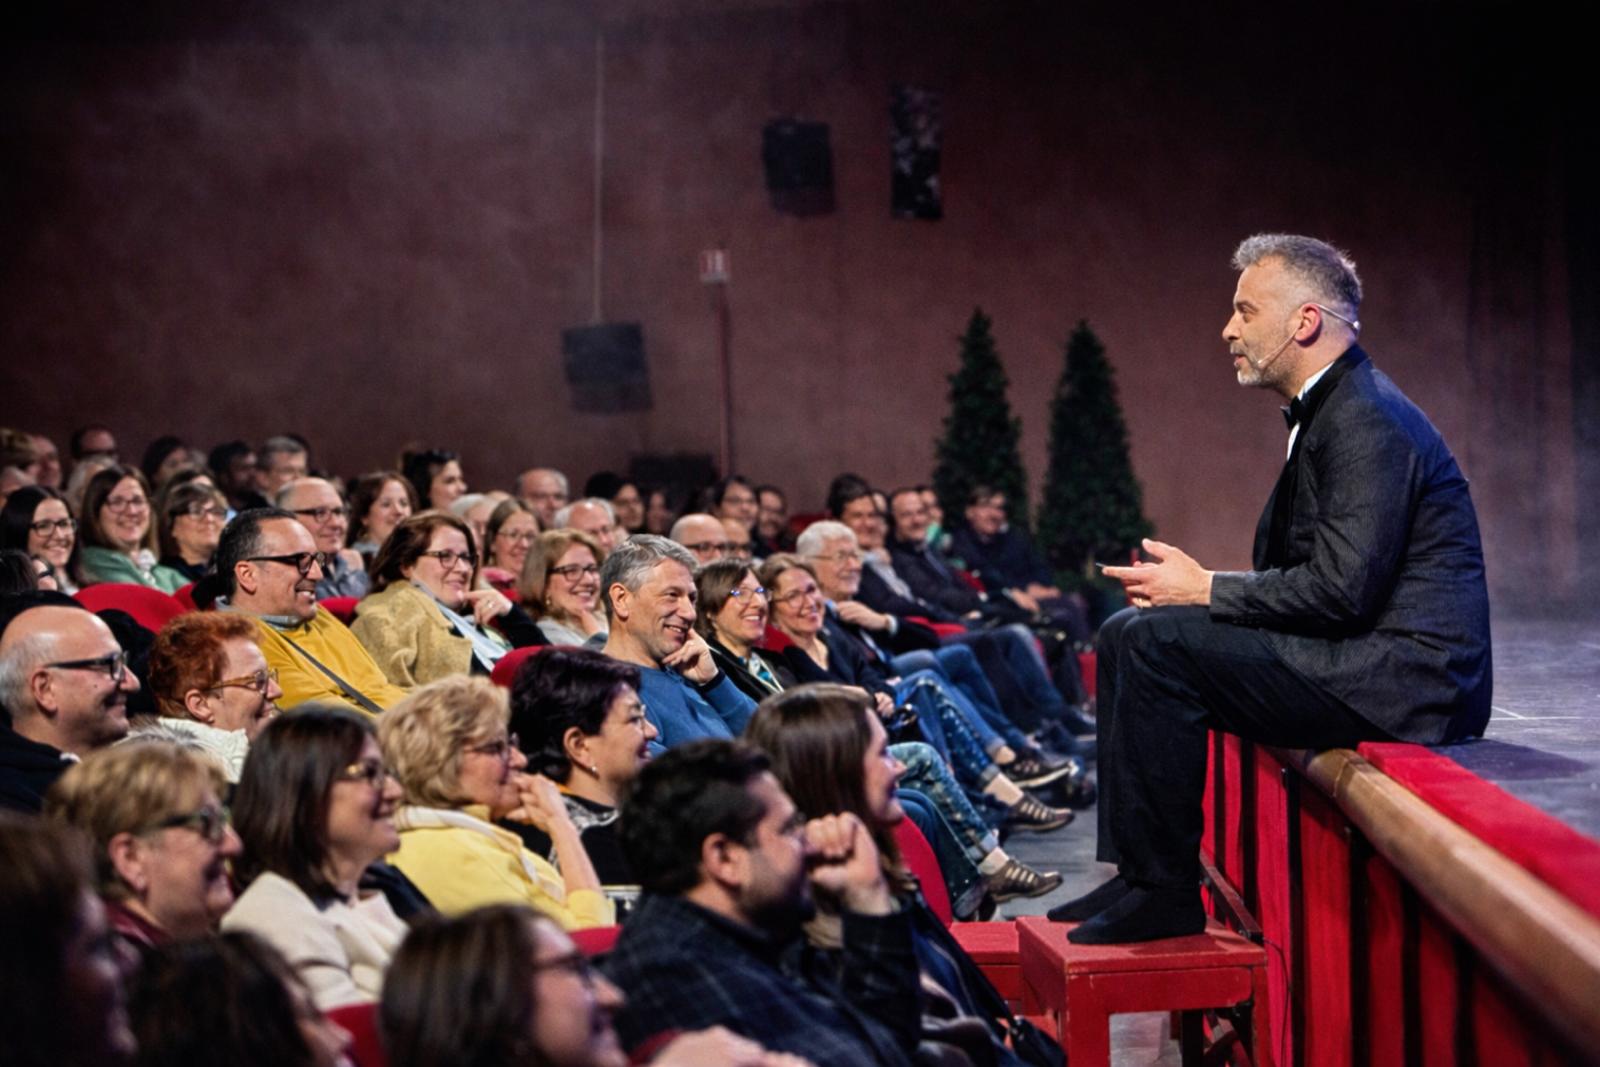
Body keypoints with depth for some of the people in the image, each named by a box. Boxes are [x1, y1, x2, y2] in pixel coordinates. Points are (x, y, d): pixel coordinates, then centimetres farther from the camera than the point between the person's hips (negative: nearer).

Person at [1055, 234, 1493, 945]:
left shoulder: (1366, 421, -16)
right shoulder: (1329, 411, 17)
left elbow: (1341, 589, -25)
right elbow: (1301, 573, 18)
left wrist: (1204, 590, -14)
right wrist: (1190, 587, 2)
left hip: (1400, 678, -11)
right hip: (1366, 661, 11)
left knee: (1157, 642, -21)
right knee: (1125, 635, 8)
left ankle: (1165, 888, -12)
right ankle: (1138, 872, 6)